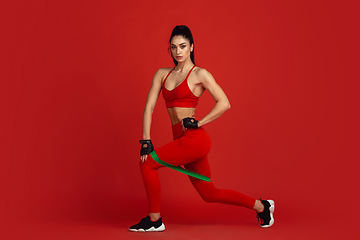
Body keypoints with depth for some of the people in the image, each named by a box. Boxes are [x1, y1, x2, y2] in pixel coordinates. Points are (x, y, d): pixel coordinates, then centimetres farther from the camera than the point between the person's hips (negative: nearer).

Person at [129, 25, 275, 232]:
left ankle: (155, 220, 4)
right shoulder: (162, 74, 13)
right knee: (210, 194, 13)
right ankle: (261, 206, 29)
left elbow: (224, 103, -10)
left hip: (194, 139, -7)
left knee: (147, 163, -12)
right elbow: (149, 107, 6)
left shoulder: (199, 74, -3)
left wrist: (199, 123, -12)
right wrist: (146, 140, -2)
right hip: (183, 141, 7)